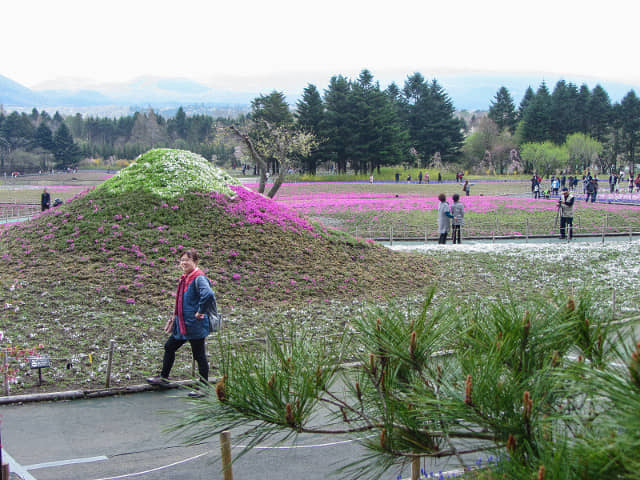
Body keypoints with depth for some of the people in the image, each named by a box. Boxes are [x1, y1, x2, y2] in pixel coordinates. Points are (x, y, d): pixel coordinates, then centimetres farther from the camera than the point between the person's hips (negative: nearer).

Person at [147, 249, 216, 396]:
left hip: (195, 326, -10)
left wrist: (200, 312, -26)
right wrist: (175, 317, 23)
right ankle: (163, 377, 37)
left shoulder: (199, 278, -18)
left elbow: (208, 294, -36)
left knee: (199, 356, 0)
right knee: (169, 347, 20)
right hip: (182, 324, 10)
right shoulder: (184, 279, 12)